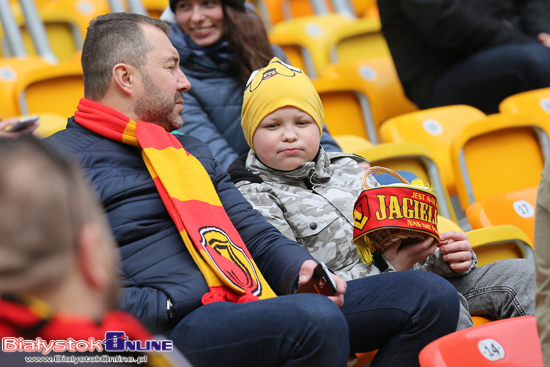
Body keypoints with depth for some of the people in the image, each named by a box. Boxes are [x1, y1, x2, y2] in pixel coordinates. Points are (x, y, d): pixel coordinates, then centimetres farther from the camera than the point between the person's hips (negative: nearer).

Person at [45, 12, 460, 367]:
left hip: (252, 308, 9)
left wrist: (301, 270, 4)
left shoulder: (191, 150, 29)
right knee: (315, 319, -38)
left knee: (430, 296, -2)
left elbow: (256, 235, 27)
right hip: (175, 332, -9)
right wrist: (173, 308, -16)